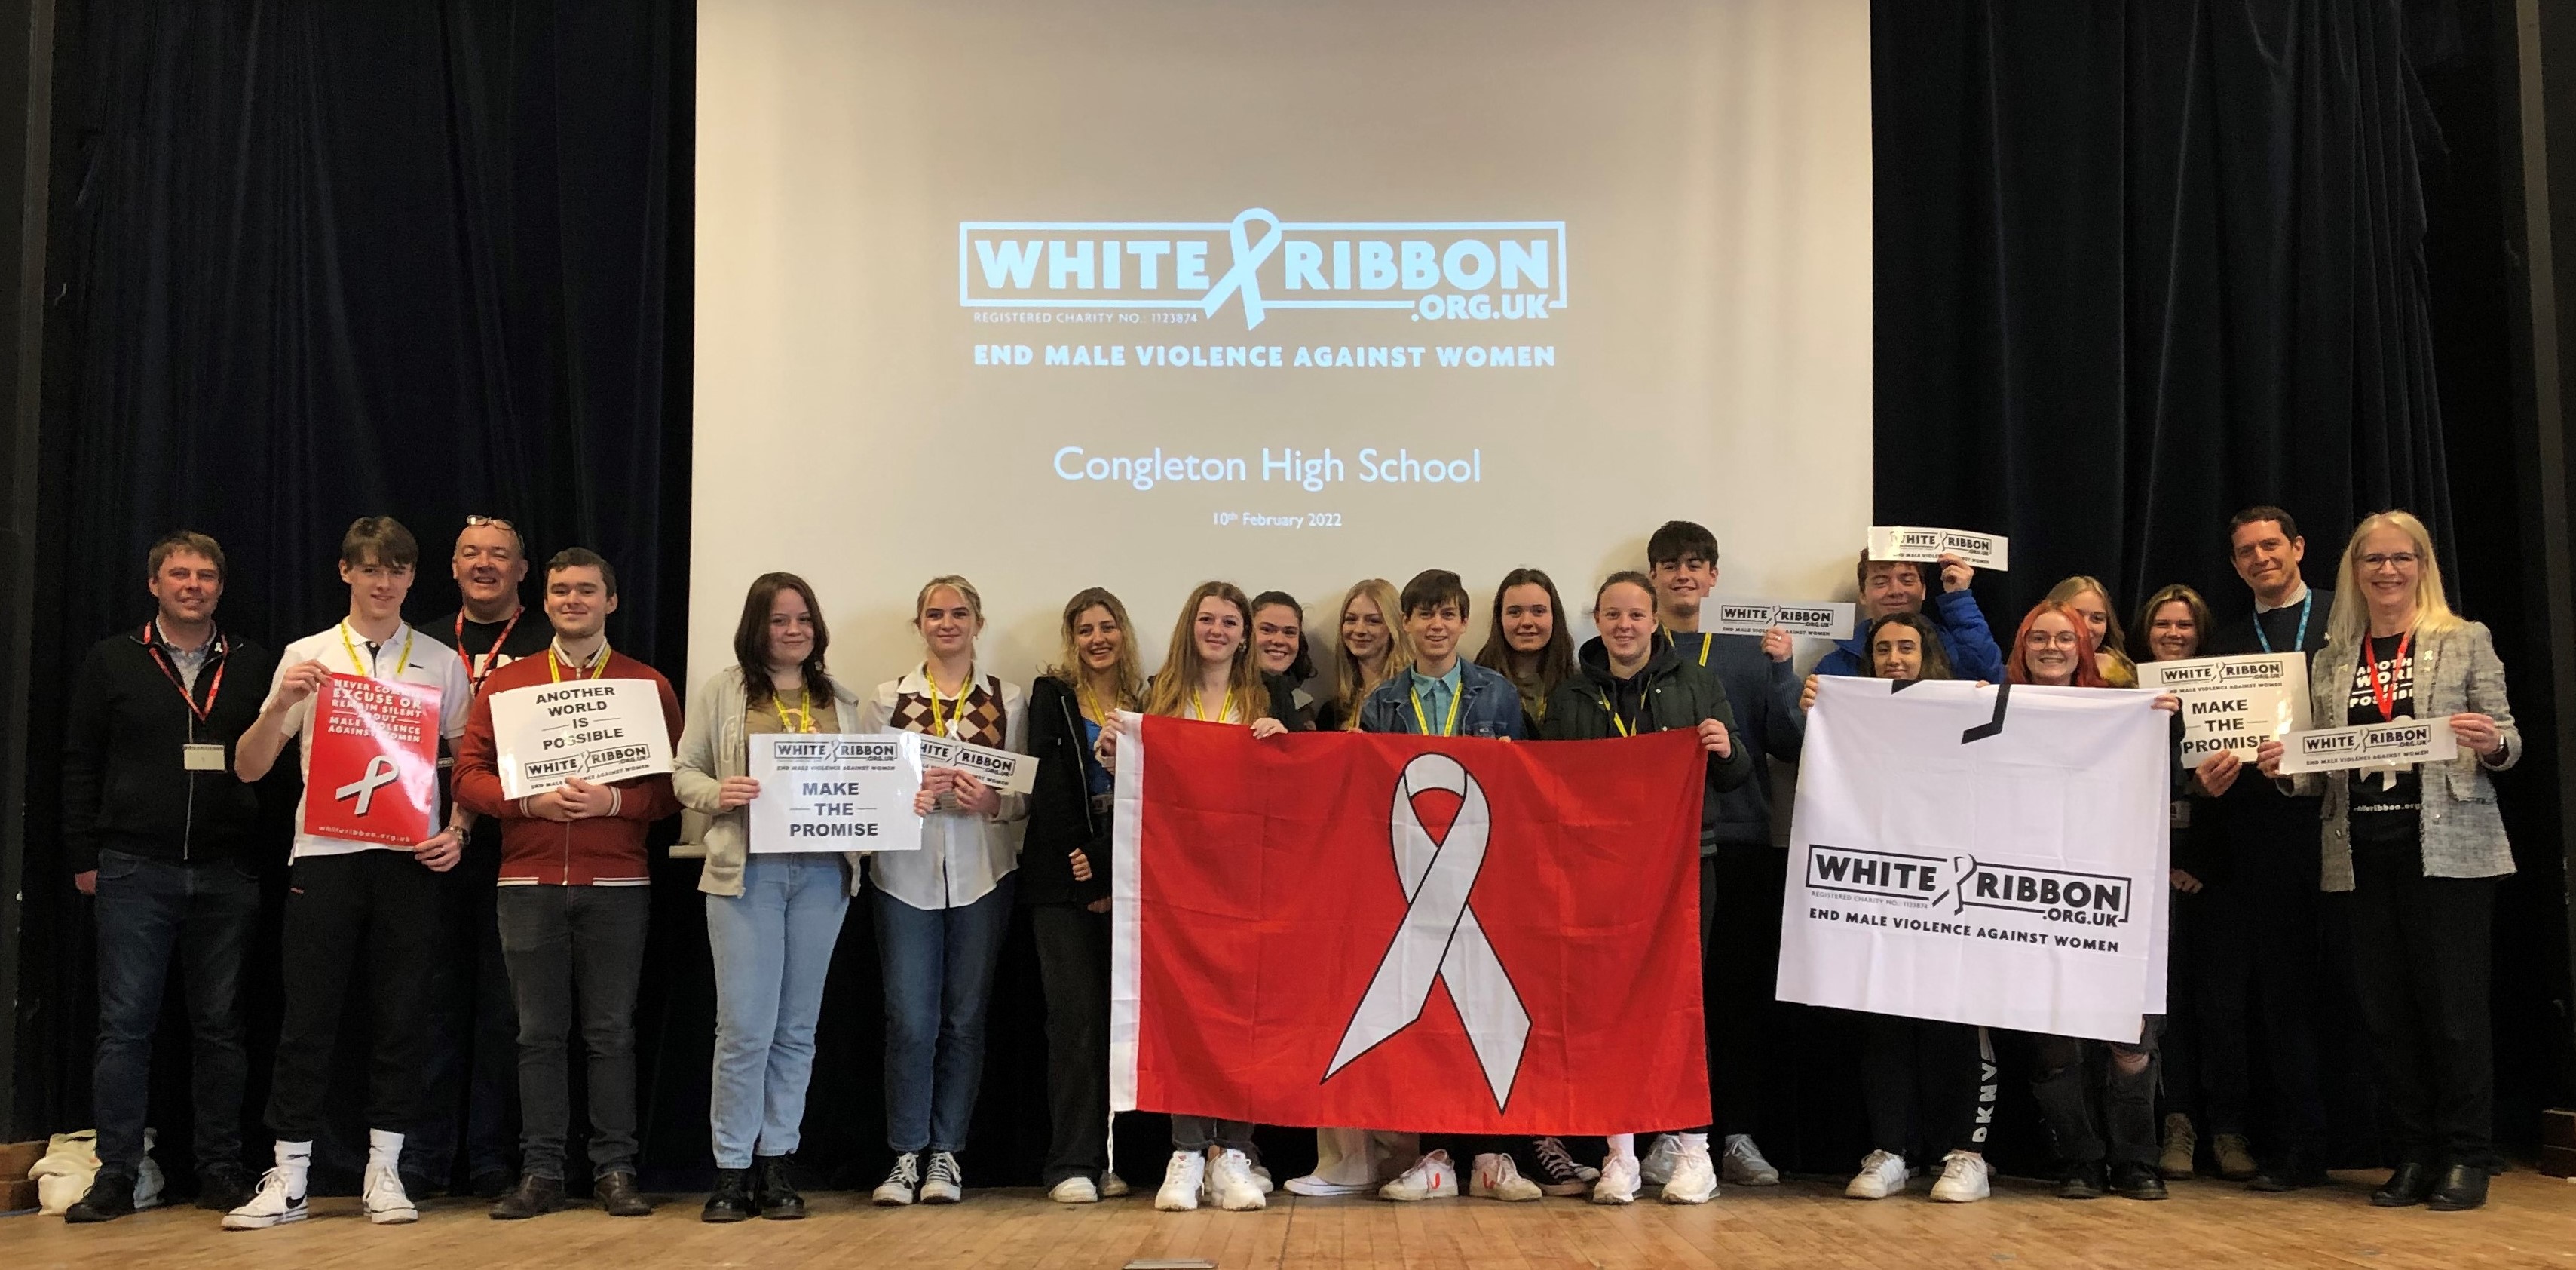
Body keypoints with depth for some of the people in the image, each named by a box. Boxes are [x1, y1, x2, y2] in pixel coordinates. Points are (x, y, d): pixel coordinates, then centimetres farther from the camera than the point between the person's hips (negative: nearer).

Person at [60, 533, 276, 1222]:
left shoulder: (255, 666, 8)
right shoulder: (111, 661, 7)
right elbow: (80, 764, 7)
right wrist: (84, 856, 1)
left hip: (228, 874, 1)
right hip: (134, 872, -1)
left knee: (221, 1027, 6)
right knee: (124, 1025, 1)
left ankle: (221, 1171, 13)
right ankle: (117, 1175, 8)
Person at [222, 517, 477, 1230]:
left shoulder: (441, 663, 9)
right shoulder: (306, 657, 8)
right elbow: (249, 769, 5)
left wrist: (458, 830, -5)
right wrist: (281, 705, -12)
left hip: (408, 857, 1)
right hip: (323, 855, 0)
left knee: (403, 1016, 3)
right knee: (308, 1017, 1)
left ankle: (384, 1170, 12)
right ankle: (288, 1177, 9)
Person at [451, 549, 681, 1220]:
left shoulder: (649, 686, 7)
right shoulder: (504, 684, 11)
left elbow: (672, 787, 2)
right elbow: (469, 775, 5)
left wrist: (612, 800, -15)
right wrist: (530, 801, -12)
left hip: (616, 884, -1)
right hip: (529, 882, 1)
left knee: (611, 1031, 2)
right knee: (538, 1033, 4)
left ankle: (615, 1170, 9)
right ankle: (540, 1172, 11)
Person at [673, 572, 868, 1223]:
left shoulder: (841, 698, 14)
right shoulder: (720, 690, 5)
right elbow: (683, 772, 3)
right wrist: (718, 793, -16)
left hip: (823, 872, 3)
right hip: (747, 870, -3)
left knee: (797, 1027, 8)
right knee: (745, 1026, -5)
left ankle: (776, 1162, 16)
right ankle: (732, 1168, 7)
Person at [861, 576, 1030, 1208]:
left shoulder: (1009, 700, 6)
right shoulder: (887, 700, 7)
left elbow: (1028, 793, 3)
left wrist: (993, 802, -17)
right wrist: (901, 799, -17)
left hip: (982, 876, 1)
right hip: (905, 876, 0)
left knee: (965, 1017, 6)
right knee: (909, 1020, -2)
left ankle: (947, 1152, 16)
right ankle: (906, 1154, 11)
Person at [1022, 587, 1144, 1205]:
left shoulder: (1146, 700, 12)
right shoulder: (1051, 695, 6)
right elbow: (1048, 788, -2)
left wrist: (1106, 866, -7)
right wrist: (1083, 872, -8)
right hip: (1062, 879, -2)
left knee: (1120, 1015, 1)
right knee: (1076, 1014, -6)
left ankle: (1106, 1158, 8)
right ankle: (1072, 1164, -3)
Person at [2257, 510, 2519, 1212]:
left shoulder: (2465, 641, 4)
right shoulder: (2332, 658, 12)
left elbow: (2508, 743, 2)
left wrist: (2493, 743, -20)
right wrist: (2284, 767, -8)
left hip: (2448, 850, -3)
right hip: (2362, 854, 3)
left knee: (2452, 1003, -2)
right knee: (2385, 1010, 6)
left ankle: (2466, 1157, 9)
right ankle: (2414, 1155, 16)